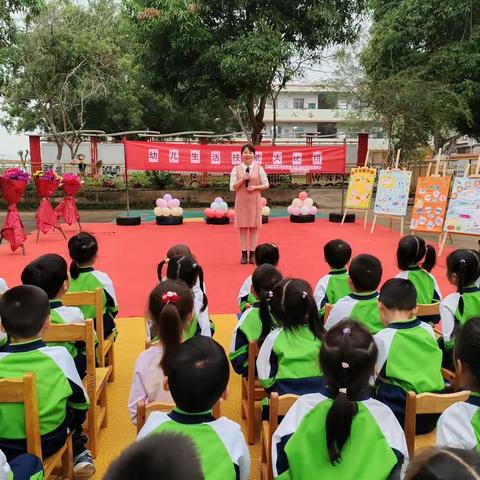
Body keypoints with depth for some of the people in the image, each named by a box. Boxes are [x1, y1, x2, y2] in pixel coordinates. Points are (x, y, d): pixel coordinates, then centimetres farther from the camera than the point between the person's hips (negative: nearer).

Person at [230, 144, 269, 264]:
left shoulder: (259, 168, 2)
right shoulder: (236, 169, 2)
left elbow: (266, 185, 4)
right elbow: (232, 187, -1)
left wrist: (255, 187, -12)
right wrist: (242, 180, -14)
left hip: (255, 200, 0)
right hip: (241, 201, 0)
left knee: (254, 227, 3)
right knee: (242, 227, 3)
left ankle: (252, 253, 11)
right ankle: (244, 254, 10)